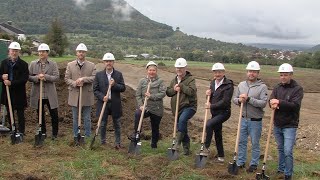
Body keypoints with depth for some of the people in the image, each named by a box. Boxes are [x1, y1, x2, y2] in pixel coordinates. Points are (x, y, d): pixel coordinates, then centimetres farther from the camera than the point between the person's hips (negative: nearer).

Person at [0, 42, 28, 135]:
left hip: (19, 93, -4)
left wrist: (11, 83, -22)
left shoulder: (23, 64, -5)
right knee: (9, 113, 13)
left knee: (20, 113, 4)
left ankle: (21, 132, 13)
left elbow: (24, 79, -13)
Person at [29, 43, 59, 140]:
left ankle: (54, 133, 19)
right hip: (37, 94, 2)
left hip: (50, 94, -2)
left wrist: (45, 76, -21)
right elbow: (28, 77, 1)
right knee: (40, 115, 12)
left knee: (54, 115, 2)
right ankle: (42, 133, 27)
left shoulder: (53, 64, 0)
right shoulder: (33, 64, 5)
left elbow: (56, 77, -7)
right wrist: (37, 78, -17)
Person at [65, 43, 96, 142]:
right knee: (75, 118, 11)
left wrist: (83, 79, -22)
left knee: (87, 118, 7)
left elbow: (94, 78, -8)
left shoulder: (92, 65, 2)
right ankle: (76, 136, 21)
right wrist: (75, 83, -17)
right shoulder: (70, 65, 5)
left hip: (87, 96, -1)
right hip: (75, 96, 1)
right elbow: (66, 79, 1)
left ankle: (87, 137, 18)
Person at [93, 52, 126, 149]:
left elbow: (123, 88, -2)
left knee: (117, 124, 9)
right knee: (103, 124, 10)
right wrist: (102, 97, -16)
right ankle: (103, 142, 24)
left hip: (115, 104, 0)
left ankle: (118, 143, 20)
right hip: (103, 103, 0)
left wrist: (114, 85, -19)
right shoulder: (99, 75, 0)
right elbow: (95, 89, 0)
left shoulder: (119, 74, 2)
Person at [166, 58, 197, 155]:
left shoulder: (190, 79, -6)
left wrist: (181, 86, -17)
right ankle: (186, 149, 25)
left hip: (189, 106, -7)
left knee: (182, 119, -35)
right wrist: (174, 90, -8)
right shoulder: (174, 80, 16)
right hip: (177, 109, 7)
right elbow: (168, 92, 11)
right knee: (183, 129, 13)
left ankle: (178, 141, -26)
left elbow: (192, 91, -21)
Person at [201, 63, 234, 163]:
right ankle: (220, 156, 26)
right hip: (215, 113, 8)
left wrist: (211, 106, -17)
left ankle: (206, 147, -12)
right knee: (217, 134, 13)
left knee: (209, 124, -27)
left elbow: (225, 102, -20)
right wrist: (208, 94, -5)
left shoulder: (228, 85, -15)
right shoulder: (213, 83, 8)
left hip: (224, 112, -8)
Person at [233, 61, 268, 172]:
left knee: (255, 143, 7)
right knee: (242, 141, 14)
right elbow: (234, 99, 9)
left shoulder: (262, 87, -10)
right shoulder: (241, 85, 5)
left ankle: (254, 164, 22)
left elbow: (263, 103, -19)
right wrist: (239, 100, -14)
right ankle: (240, 162, 27)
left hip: (255, 121, -4)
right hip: (243, 119, 5)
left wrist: (249, 99, -25)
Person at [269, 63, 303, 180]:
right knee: (280, 149, 18)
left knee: (288, 152, -7)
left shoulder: (298, 89, -8)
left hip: (290, 125, -5)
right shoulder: (277, 88, 6)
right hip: (277, 124, 5)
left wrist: (279, 102, -27)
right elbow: (271, 101, -5)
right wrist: (274, 104, -28)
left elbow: (295, 105, -20)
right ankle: (281, 170, 32)